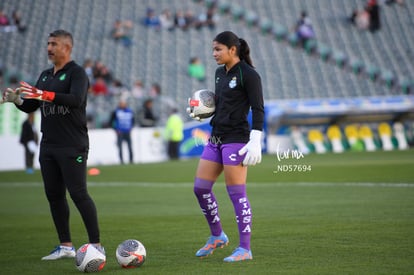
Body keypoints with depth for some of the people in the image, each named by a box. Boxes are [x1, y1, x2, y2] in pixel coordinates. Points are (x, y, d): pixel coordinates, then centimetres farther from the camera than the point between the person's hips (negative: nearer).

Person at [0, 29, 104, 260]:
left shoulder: (77, 73, -6)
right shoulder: (45, 75, 17)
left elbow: (76, 99, -24)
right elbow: (30, 107, 18)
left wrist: (44, 95, -34)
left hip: (72, 146, -8)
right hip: (48, 145, 8)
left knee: (78, 193, -10)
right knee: (54, 195, 7)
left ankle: (96, 245, -5)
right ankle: (66, 247, 14)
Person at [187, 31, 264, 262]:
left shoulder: (249, 75, -11)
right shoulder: (220, 73, 14)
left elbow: (258, 110, -13)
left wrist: (255, 143, -20)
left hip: (236, 139, -8)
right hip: (216, 138, 9)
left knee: (237, 193, -6)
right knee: (201, 187, 7)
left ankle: (245, 249, 0)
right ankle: (217, 236, 24)